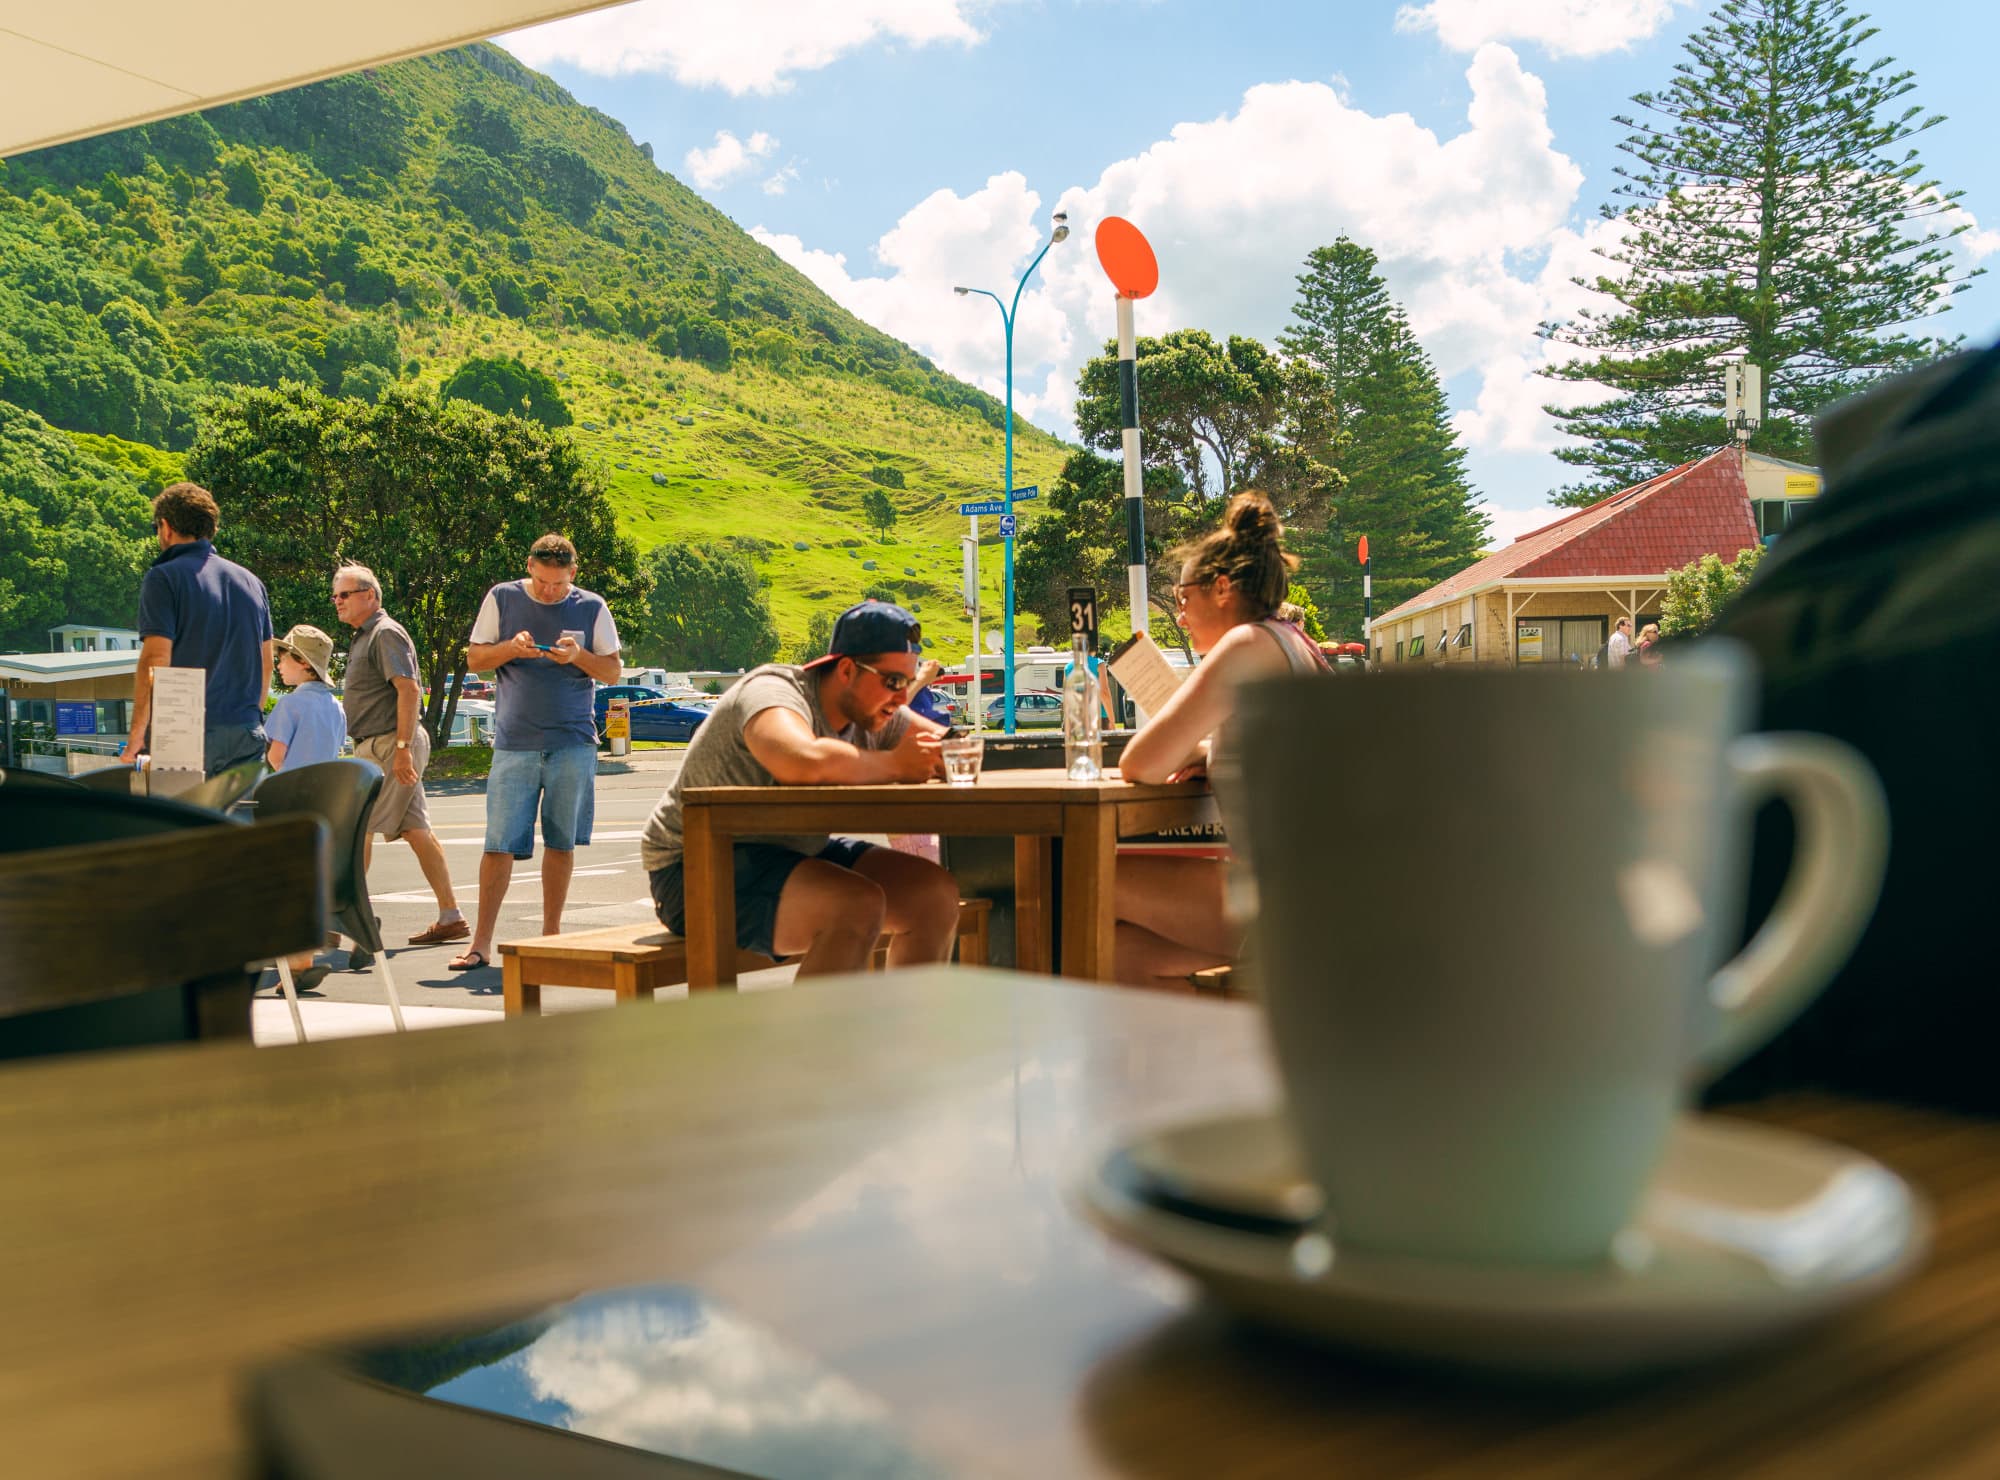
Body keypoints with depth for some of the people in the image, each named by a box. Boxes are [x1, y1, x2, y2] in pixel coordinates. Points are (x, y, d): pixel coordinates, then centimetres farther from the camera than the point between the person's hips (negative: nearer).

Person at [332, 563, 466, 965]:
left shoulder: (386, 634, -10)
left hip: (390, 746, -10)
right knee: (417, 831, 9)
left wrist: (402, 747, -27)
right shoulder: (363, 637, 21)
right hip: (376, 747, 10)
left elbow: (409, 691, -20)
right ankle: (450, 917, 11)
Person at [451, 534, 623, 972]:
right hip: (514, 742, -1)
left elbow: (613, 672, 7)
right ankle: (481, 942, 2)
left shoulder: (592, 607, 5)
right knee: (499, 843, -4)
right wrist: (511, 648, -12)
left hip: (573, 742, 1)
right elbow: (474, 659, 8)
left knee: (561, 841, 5)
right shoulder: (502, 598, 5)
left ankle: (552, 931, 17)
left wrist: (579, 656, -12)